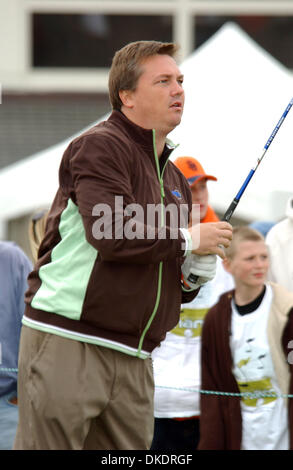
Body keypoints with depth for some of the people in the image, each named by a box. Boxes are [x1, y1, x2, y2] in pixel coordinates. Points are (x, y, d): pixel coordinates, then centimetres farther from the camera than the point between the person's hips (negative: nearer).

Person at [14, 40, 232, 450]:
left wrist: (192, 276, 7)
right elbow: (112, 233, -21)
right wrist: (187, 240, -8)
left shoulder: (174, 180, 21)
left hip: (133, 360, 8)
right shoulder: (101, 147, -6)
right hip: (69, 340, -8)